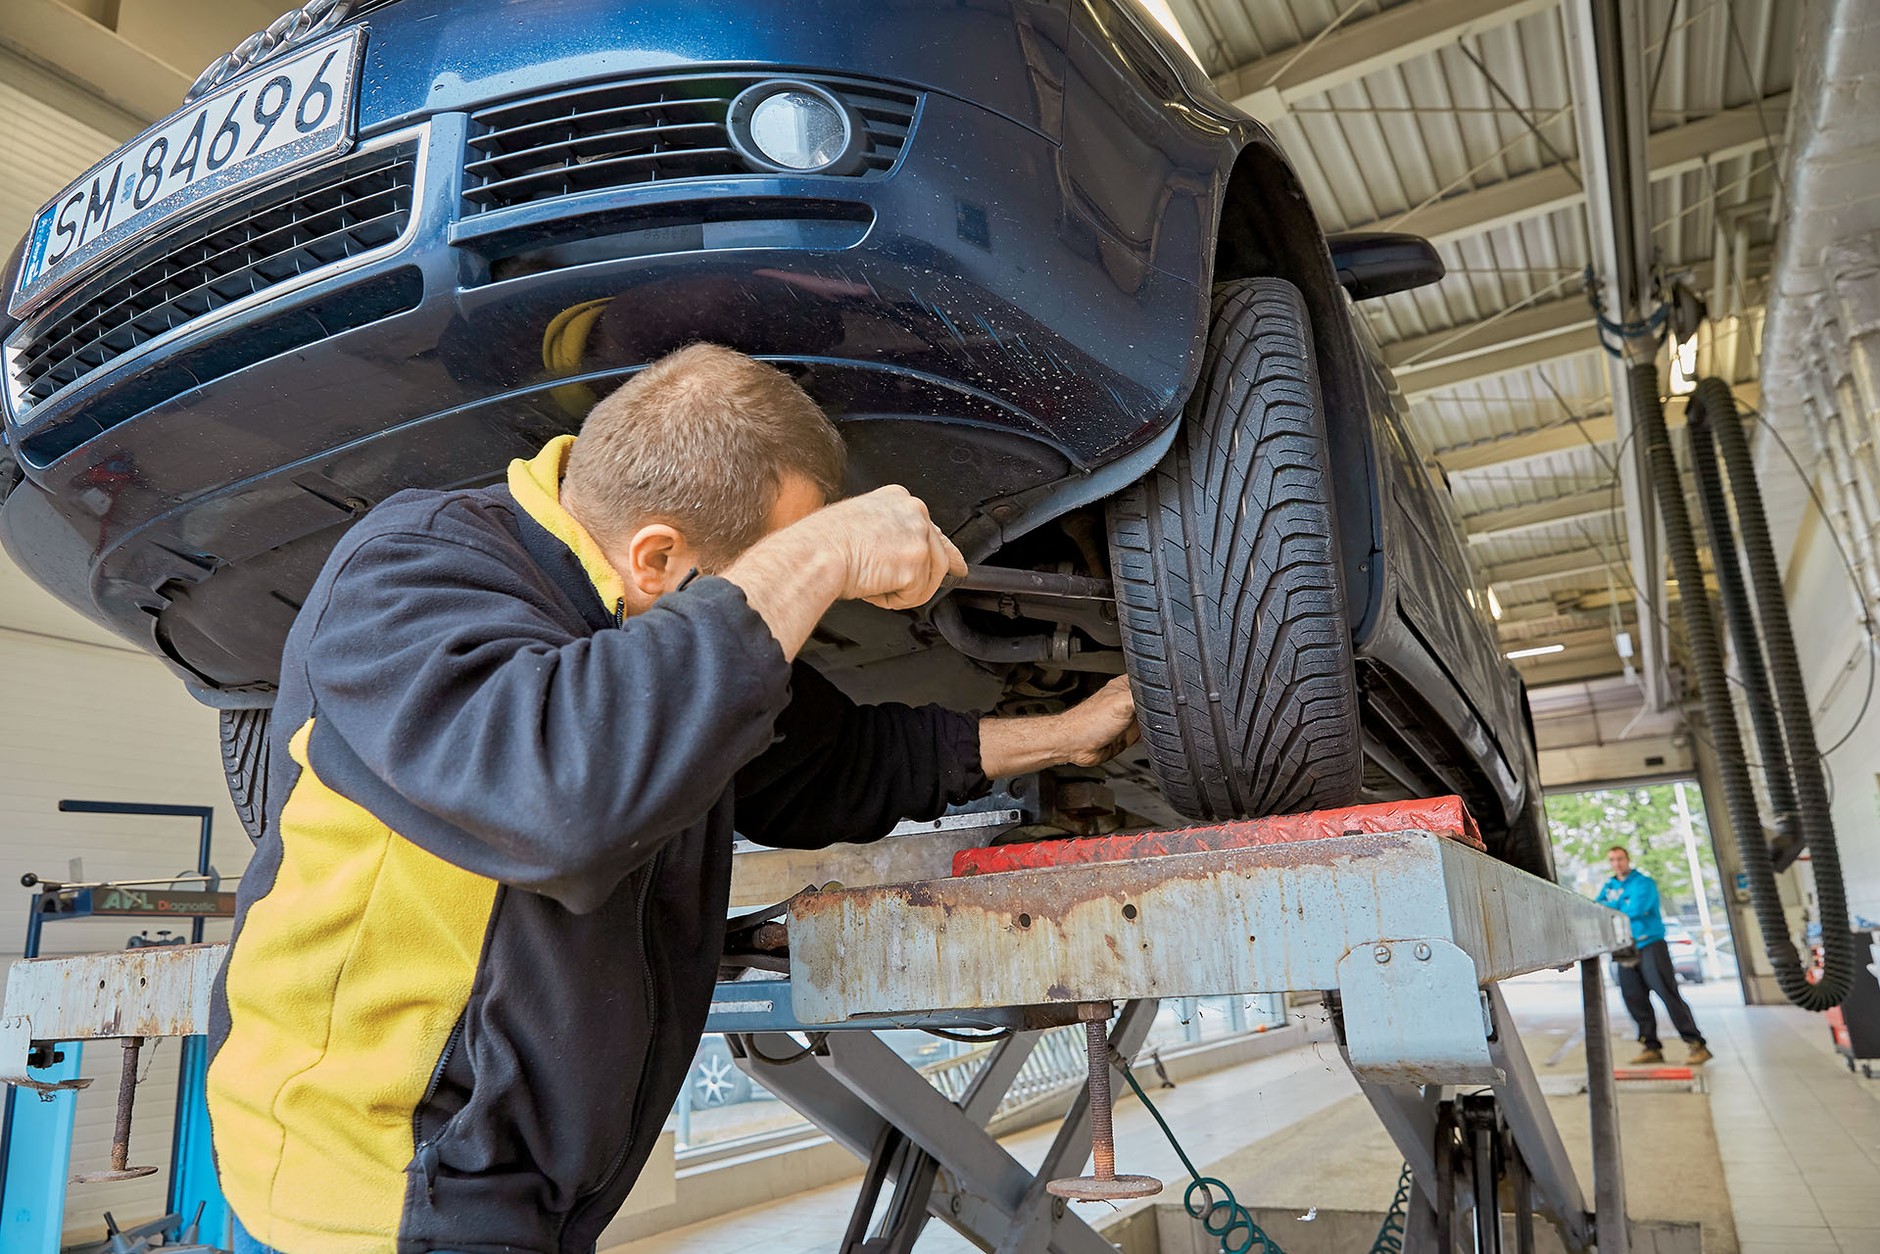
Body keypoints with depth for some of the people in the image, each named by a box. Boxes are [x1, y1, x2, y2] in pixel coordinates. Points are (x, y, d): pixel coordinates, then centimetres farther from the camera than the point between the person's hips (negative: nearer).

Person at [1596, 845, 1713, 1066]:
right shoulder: (1609, 886, 14)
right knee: (1635, 1000, 5)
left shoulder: (1643, 882, -6)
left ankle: (1697, 1045, -7)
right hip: (1625, 952, 6)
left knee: (1668, 994, -11)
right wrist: (1621, 907, -12)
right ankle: (1651, 1047, 12)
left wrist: (1611, 907, -6)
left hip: (1650, 946, -6)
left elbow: (1636, 908, -19)